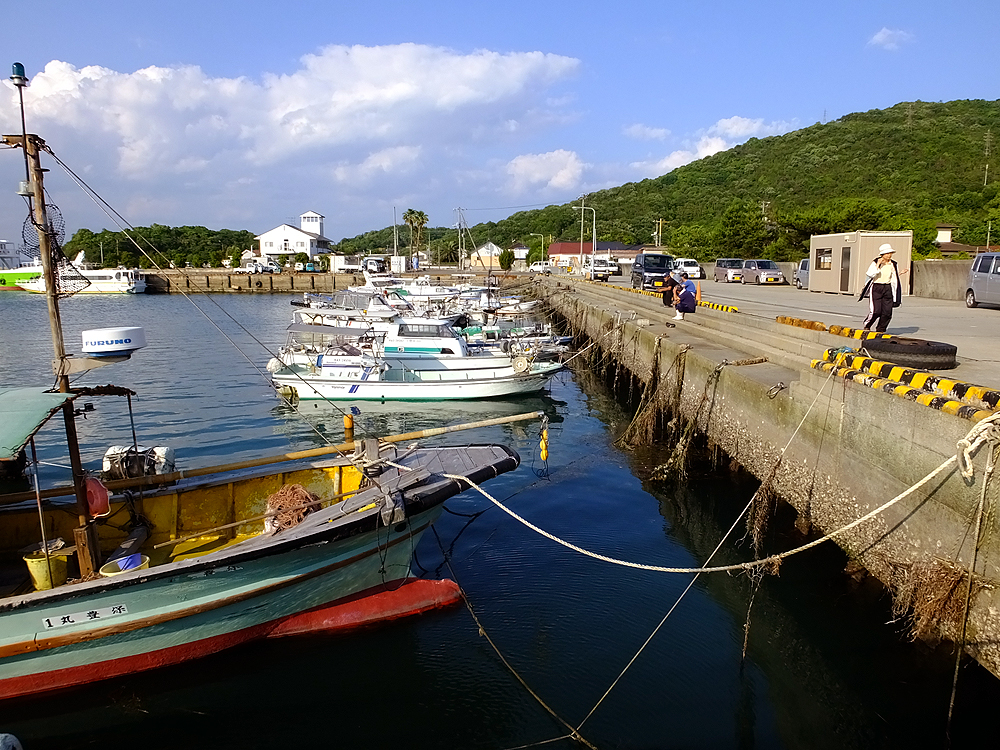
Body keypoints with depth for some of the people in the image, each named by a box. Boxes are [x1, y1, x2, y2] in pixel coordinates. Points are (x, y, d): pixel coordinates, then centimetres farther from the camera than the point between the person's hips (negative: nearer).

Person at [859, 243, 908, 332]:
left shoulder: (893, 264, 8)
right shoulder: (875, 262, -6)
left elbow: (893, 278, 20)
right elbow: (870, 274, -20)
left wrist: (900, 274, 3)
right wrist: (878, 265, -20)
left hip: (888, 288, 5)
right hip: (876, 288, -5)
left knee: (887, 312, -2)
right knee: (876, 311, -12)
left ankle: (880, 330, 13)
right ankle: (866, 326, 12)